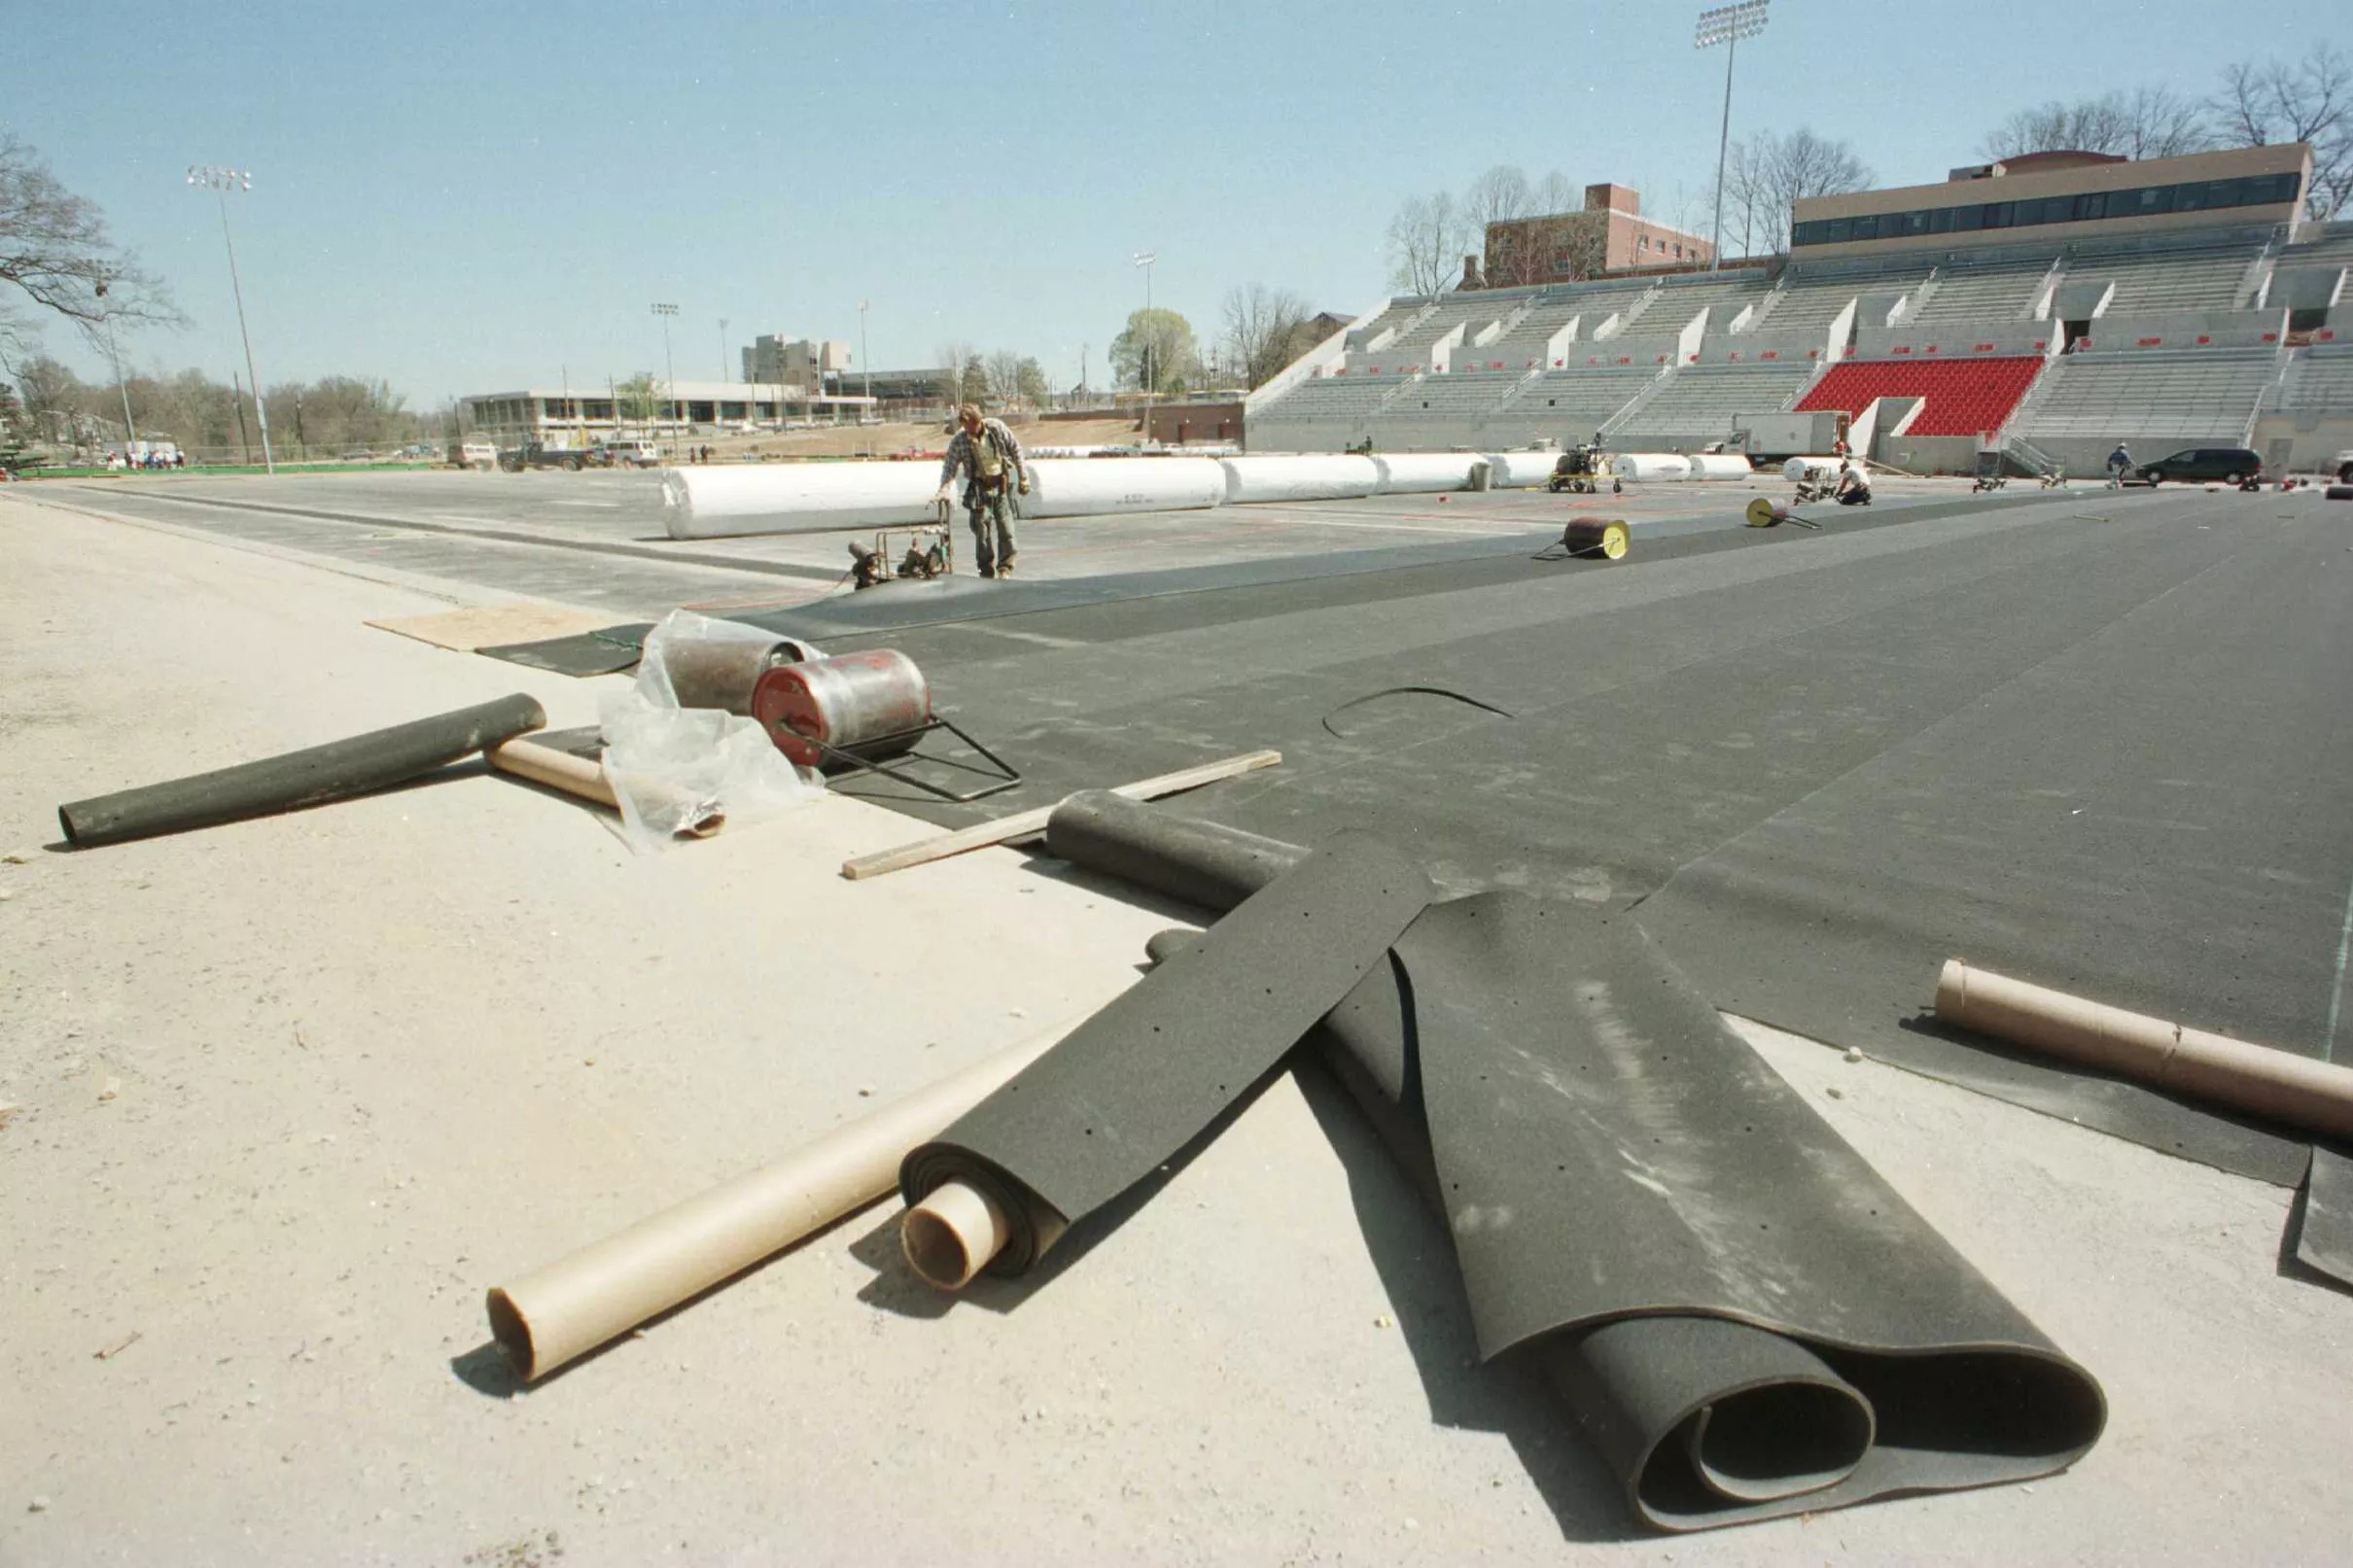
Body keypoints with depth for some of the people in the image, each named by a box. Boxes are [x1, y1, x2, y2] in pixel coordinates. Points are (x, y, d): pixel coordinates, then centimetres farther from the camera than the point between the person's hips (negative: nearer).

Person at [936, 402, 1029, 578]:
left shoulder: (997, 428, -11)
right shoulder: (958, 441, -12)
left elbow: (1015, 450, 1)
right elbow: (949, 467, -6)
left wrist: (1023, 478, 2)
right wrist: (944, 490, -21)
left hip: (1002, 484, 0)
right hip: (979, 487, 0)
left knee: (1005, 528, -4)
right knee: (982, 527, -2)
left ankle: (1005, 567, 8)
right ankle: (987, 571, 8)